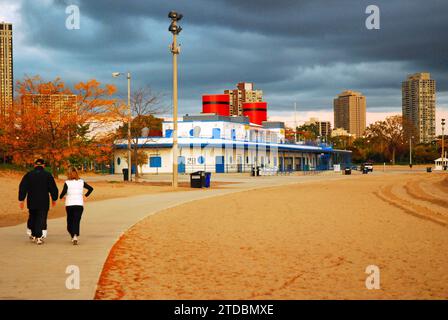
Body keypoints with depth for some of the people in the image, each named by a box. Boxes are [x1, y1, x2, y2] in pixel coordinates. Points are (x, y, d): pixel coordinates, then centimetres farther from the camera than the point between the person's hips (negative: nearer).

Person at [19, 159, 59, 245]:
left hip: (31, 202, 2)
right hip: (44, 202, -2)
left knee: (32, 218, 20)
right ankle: (39, 237, -11)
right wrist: (54, 199, 12)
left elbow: (22, 188, 0)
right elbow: (53, 188, -1)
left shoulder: (28, 175, 3)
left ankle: (33, 235, 24)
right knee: (41, 219, -1)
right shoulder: (48, 175, -2)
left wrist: (21, 200, 3)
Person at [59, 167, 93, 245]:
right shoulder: (81, 182, 4)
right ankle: (75, 236, -22)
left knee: (70, 221, 16)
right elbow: (91, 188, 3)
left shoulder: (67, 183, -5)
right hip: (79, 204, 1)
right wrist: (85, 196, 14)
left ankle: (73, 236, 19)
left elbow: (64, 192, -14)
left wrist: (61, 197, 6)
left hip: (69, 204, -1)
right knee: (76, 221, -2)